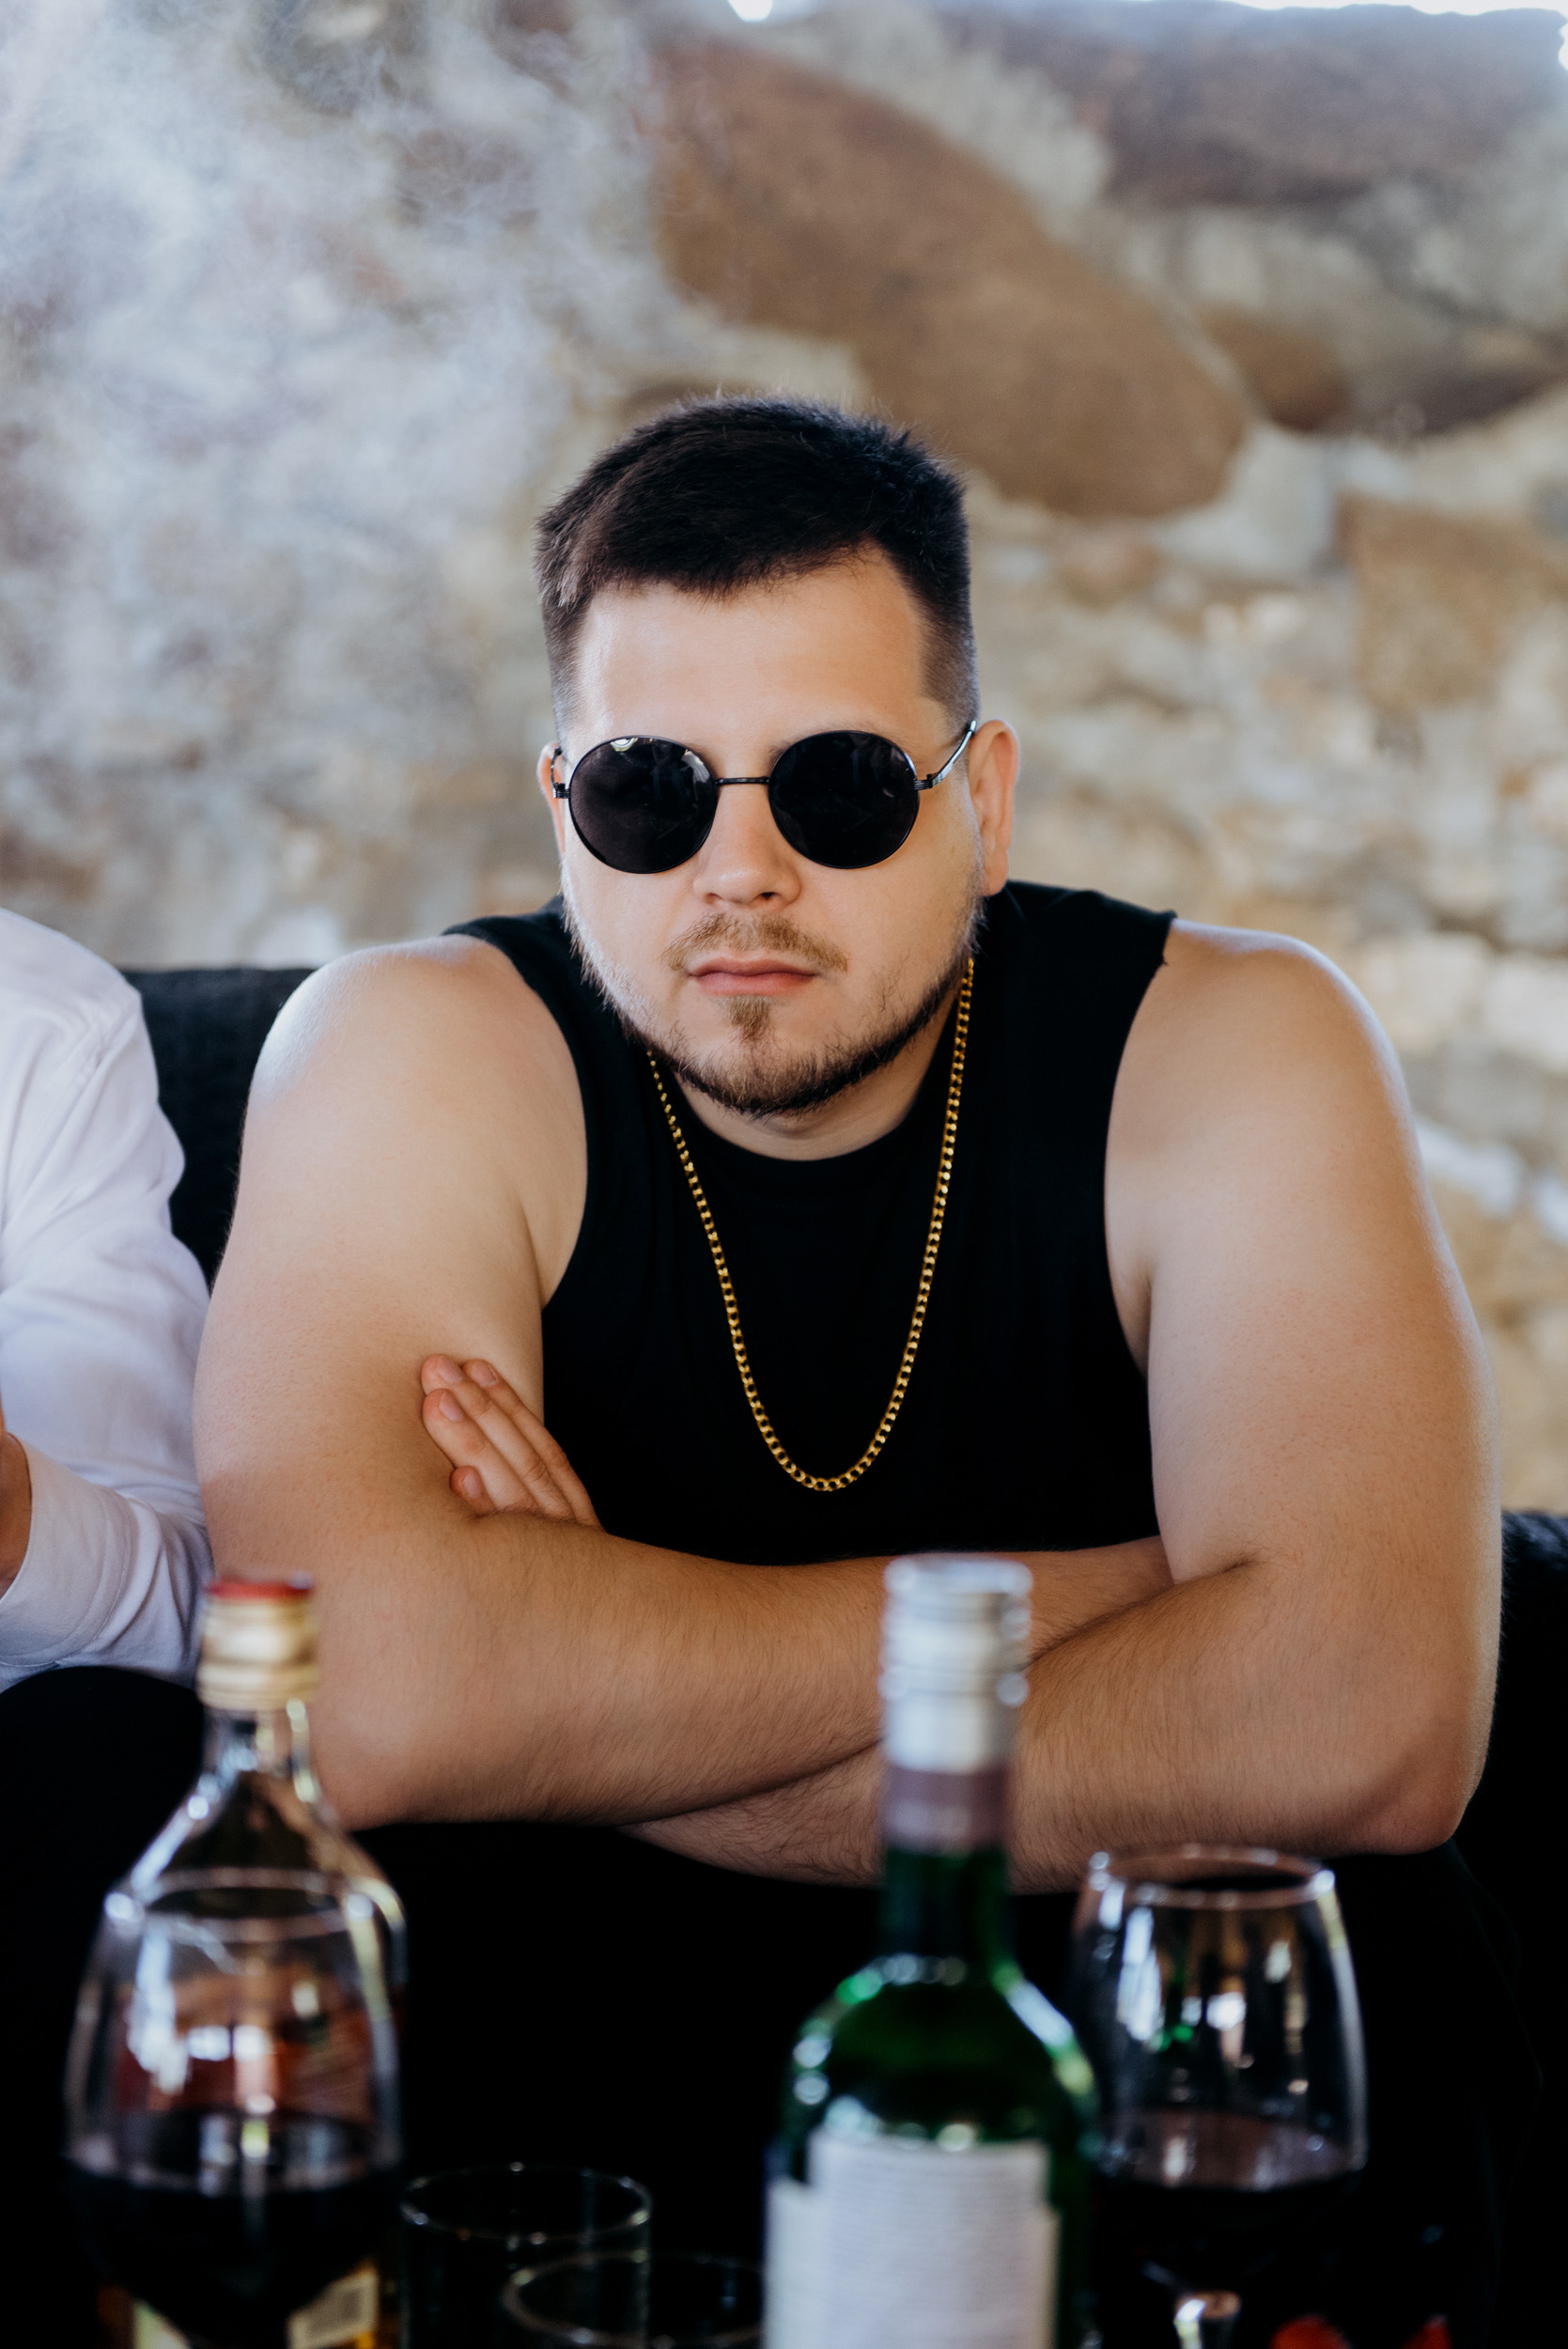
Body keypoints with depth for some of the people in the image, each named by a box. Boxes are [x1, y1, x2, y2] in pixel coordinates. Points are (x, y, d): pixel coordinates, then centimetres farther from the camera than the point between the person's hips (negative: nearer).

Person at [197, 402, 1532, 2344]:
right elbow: (368, 1693, -23)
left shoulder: (1233, 1055, -5)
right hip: (551, 2056, 0)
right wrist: (1073, 1598, -16)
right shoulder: (413, 1061, -7)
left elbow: (1373, 1726, -20)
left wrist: (601, 1712, -19)